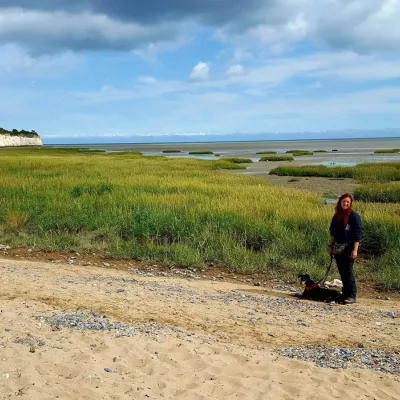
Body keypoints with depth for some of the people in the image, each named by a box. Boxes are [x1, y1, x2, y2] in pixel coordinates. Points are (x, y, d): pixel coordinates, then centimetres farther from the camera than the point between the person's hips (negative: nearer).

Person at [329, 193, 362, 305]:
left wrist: (355, 250, -18)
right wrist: (331, 246, 13)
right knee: (342, 272, 10)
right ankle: (345, 293, 19)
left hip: (348, 248, -6)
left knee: (348, 271, -7)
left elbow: (357, 234, -12)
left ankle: (352, 296, 0)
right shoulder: (337, 215, 9)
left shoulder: (353, 216, -8)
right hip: (338, 248, 6)